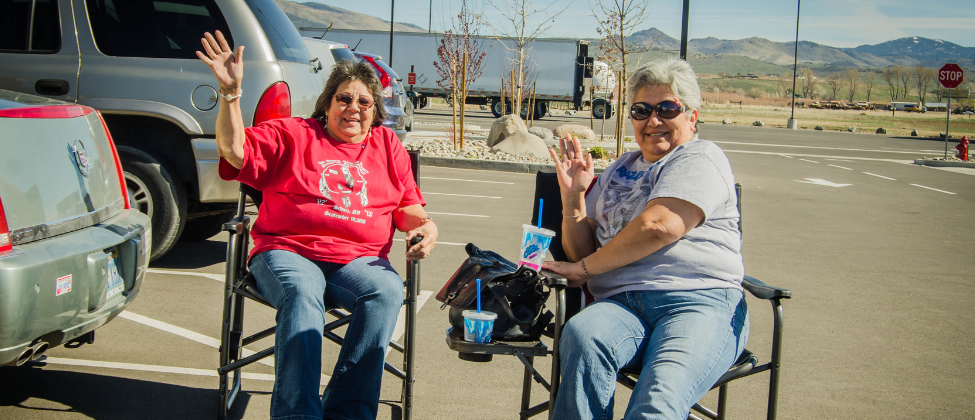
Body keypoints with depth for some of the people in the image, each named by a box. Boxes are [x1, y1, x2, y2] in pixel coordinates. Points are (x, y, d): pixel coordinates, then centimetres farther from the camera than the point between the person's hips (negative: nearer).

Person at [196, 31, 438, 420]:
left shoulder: (388, 146, 25)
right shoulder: (293, 135, 17)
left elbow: (408, 207, 24)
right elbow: (234, 150, 4)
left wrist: (426, 228, 1)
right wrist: (231, 92, -7)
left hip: (358, 259, 2)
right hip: (287, 252, -2)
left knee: (387, 290, -33)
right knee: (301, 292, -37)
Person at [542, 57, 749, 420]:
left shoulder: (701, 159, 6)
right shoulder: (620, 170, 27)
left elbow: (658, 226, -11)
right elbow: (582, 250, 24)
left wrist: (585, 268, -2)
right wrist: (573, 196, 6)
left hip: (698, 300, -4)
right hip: (621, 303, 5)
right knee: (581, 335, -33)